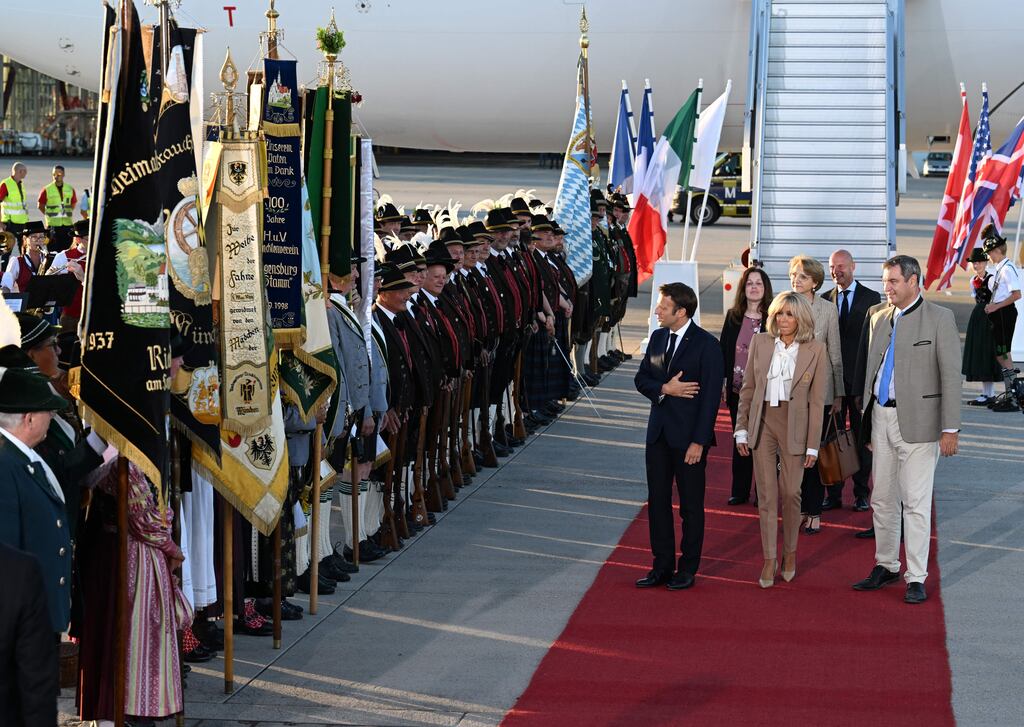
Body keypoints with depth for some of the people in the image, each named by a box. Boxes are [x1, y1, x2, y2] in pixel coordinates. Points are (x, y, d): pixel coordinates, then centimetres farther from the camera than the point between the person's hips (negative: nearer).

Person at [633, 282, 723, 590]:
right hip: (659, 433, 6)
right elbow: (641, 378, 11)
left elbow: (710, 396, -14)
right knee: (657, 501, 10)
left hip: (689, 436, -6)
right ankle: (662, 566, 19)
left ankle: (687, 569, 15)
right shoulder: (658, 337, 7)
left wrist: (699, 441, -17)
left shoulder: (706, 345, -13)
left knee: (691, 505, 5)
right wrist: (665, 389, -11)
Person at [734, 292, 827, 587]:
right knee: (767, 494, 3)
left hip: (794, 426, -2)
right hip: (762, 422, 2)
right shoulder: (760, 342, 2)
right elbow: (747, 389, 7)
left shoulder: (816, 350, -5)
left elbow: (817, 401, -4)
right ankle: (769, 560, 7)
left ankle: (790, 552, 24)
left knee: (790, 493, 4)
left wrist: (813, 445, -5)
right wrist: (741, 429, 4)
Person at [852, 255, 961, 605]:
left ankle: (916, 578, 4)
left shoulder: (939, 318, -7)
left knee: (916, 503, -3)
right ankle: (885, 566, 26)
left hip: (916, 420, -6)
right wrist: (865, 416, 11)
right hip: (881, 417, 6)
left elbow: (951, 376, -9)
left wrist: (950, 429, -13)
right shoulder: (877, 315, 10)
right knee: (882, 499, 13)